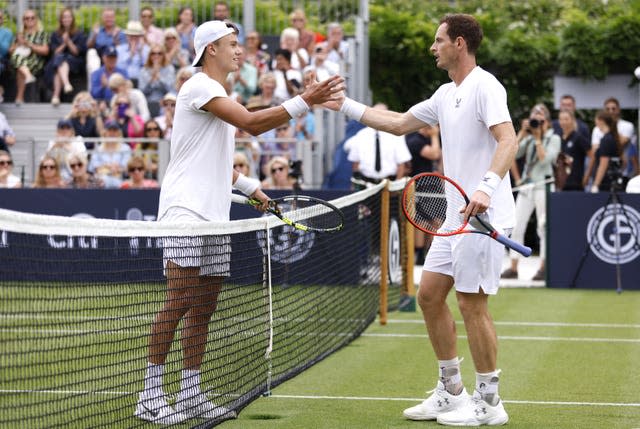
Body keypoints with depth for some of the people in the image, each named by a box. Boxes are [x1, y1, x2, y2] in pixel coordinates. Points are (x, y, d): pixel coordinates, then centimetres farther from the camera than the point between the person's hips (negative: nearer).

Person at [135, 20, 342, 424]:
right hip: (185, 212, -9)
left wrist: (251, 187, 15)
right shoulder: (199, 87, -10)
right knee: (180, 301, -11)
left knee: (204, 307, 7)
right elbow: (252, 122, -22)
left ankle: (191, 394, 11)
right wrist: (305, 101, -23)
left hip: (214, 216, 9)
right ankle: (150, 394, -7)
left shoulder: (220, 94, 21)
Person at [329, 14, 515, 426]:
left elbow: (508, 140, -26)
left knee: (472, 303, -6)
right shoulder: (446, 95, 17)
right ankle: (451, 393, 19)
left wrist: (486, 186, -39)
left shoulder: (485, 87, -13)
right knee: (430, 294, 11)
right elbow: (400, 123, 28)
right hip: (456, 215, 10)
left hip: (484, 214, -10)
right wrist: (346, 105, 26)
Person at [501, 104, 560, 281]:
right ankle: (513, 267, 3)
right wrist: (523, 133, -1)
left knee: (544, 227, -3)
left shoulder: (554, 138, 1)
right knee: (516, 226, 0)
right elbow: (512, 154, 2)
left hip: (543, 185, -5)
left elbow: (545, 159, -13)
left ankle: (543, 267, 1)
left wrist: (538, 138, -9)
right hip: (526, 185, 5)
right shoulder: (528, 138, 14)